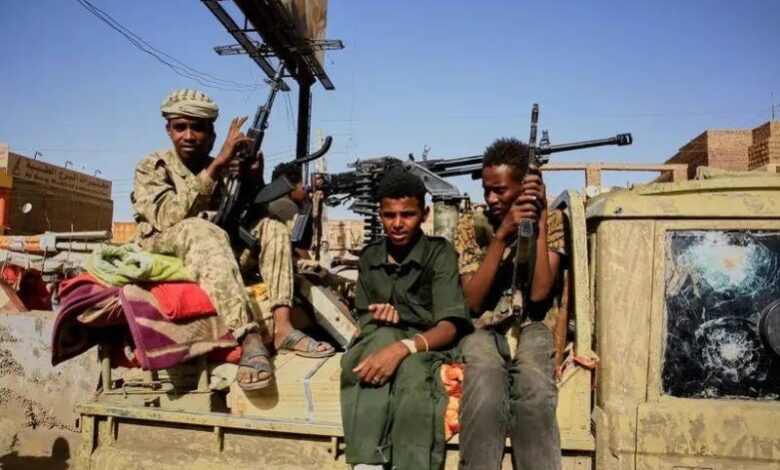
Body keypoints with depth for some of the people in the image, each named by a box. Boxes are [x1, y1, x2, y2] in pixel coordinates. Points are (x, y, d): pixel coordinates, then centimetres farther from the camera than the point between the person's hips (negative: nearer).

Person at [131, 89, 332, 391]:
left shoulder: (226, 170, 13)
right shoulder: (153, 166, 1)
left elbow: (250, 218, 6)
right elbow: (167, 217, -19)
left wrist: (255, 180, -13)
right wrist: (216, 165, -24)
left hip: (218, 252, 5)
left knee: (272, 228, -13)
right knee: (202, 230, -35)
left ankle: (280, 326, -30)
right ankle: (249, 338, -48)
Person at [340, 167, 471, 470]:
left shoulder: (440, 253, -3)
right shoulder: (369, 257, 11)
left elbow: (451, 325, -15)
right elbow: (365, 319, 13)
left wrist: (403, 348, -35)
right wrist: (382, 317, -14)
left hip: (425, 345, -2)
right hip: (378, 341, 3)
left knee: (411, 368, -39)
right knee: (383, 334, -35)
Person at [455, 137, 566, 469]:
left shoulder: (552, 221, 2)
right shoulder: (471, 228, 2)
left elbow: (539, 293, -11)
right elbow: (472, 302, -9)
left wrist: (539, 219, -13)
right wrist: (502, 235, -16)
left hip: (530, 329, 0)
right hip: (484, 331, 0)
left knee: (534, 393, -34)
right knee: (485, 396, -33)